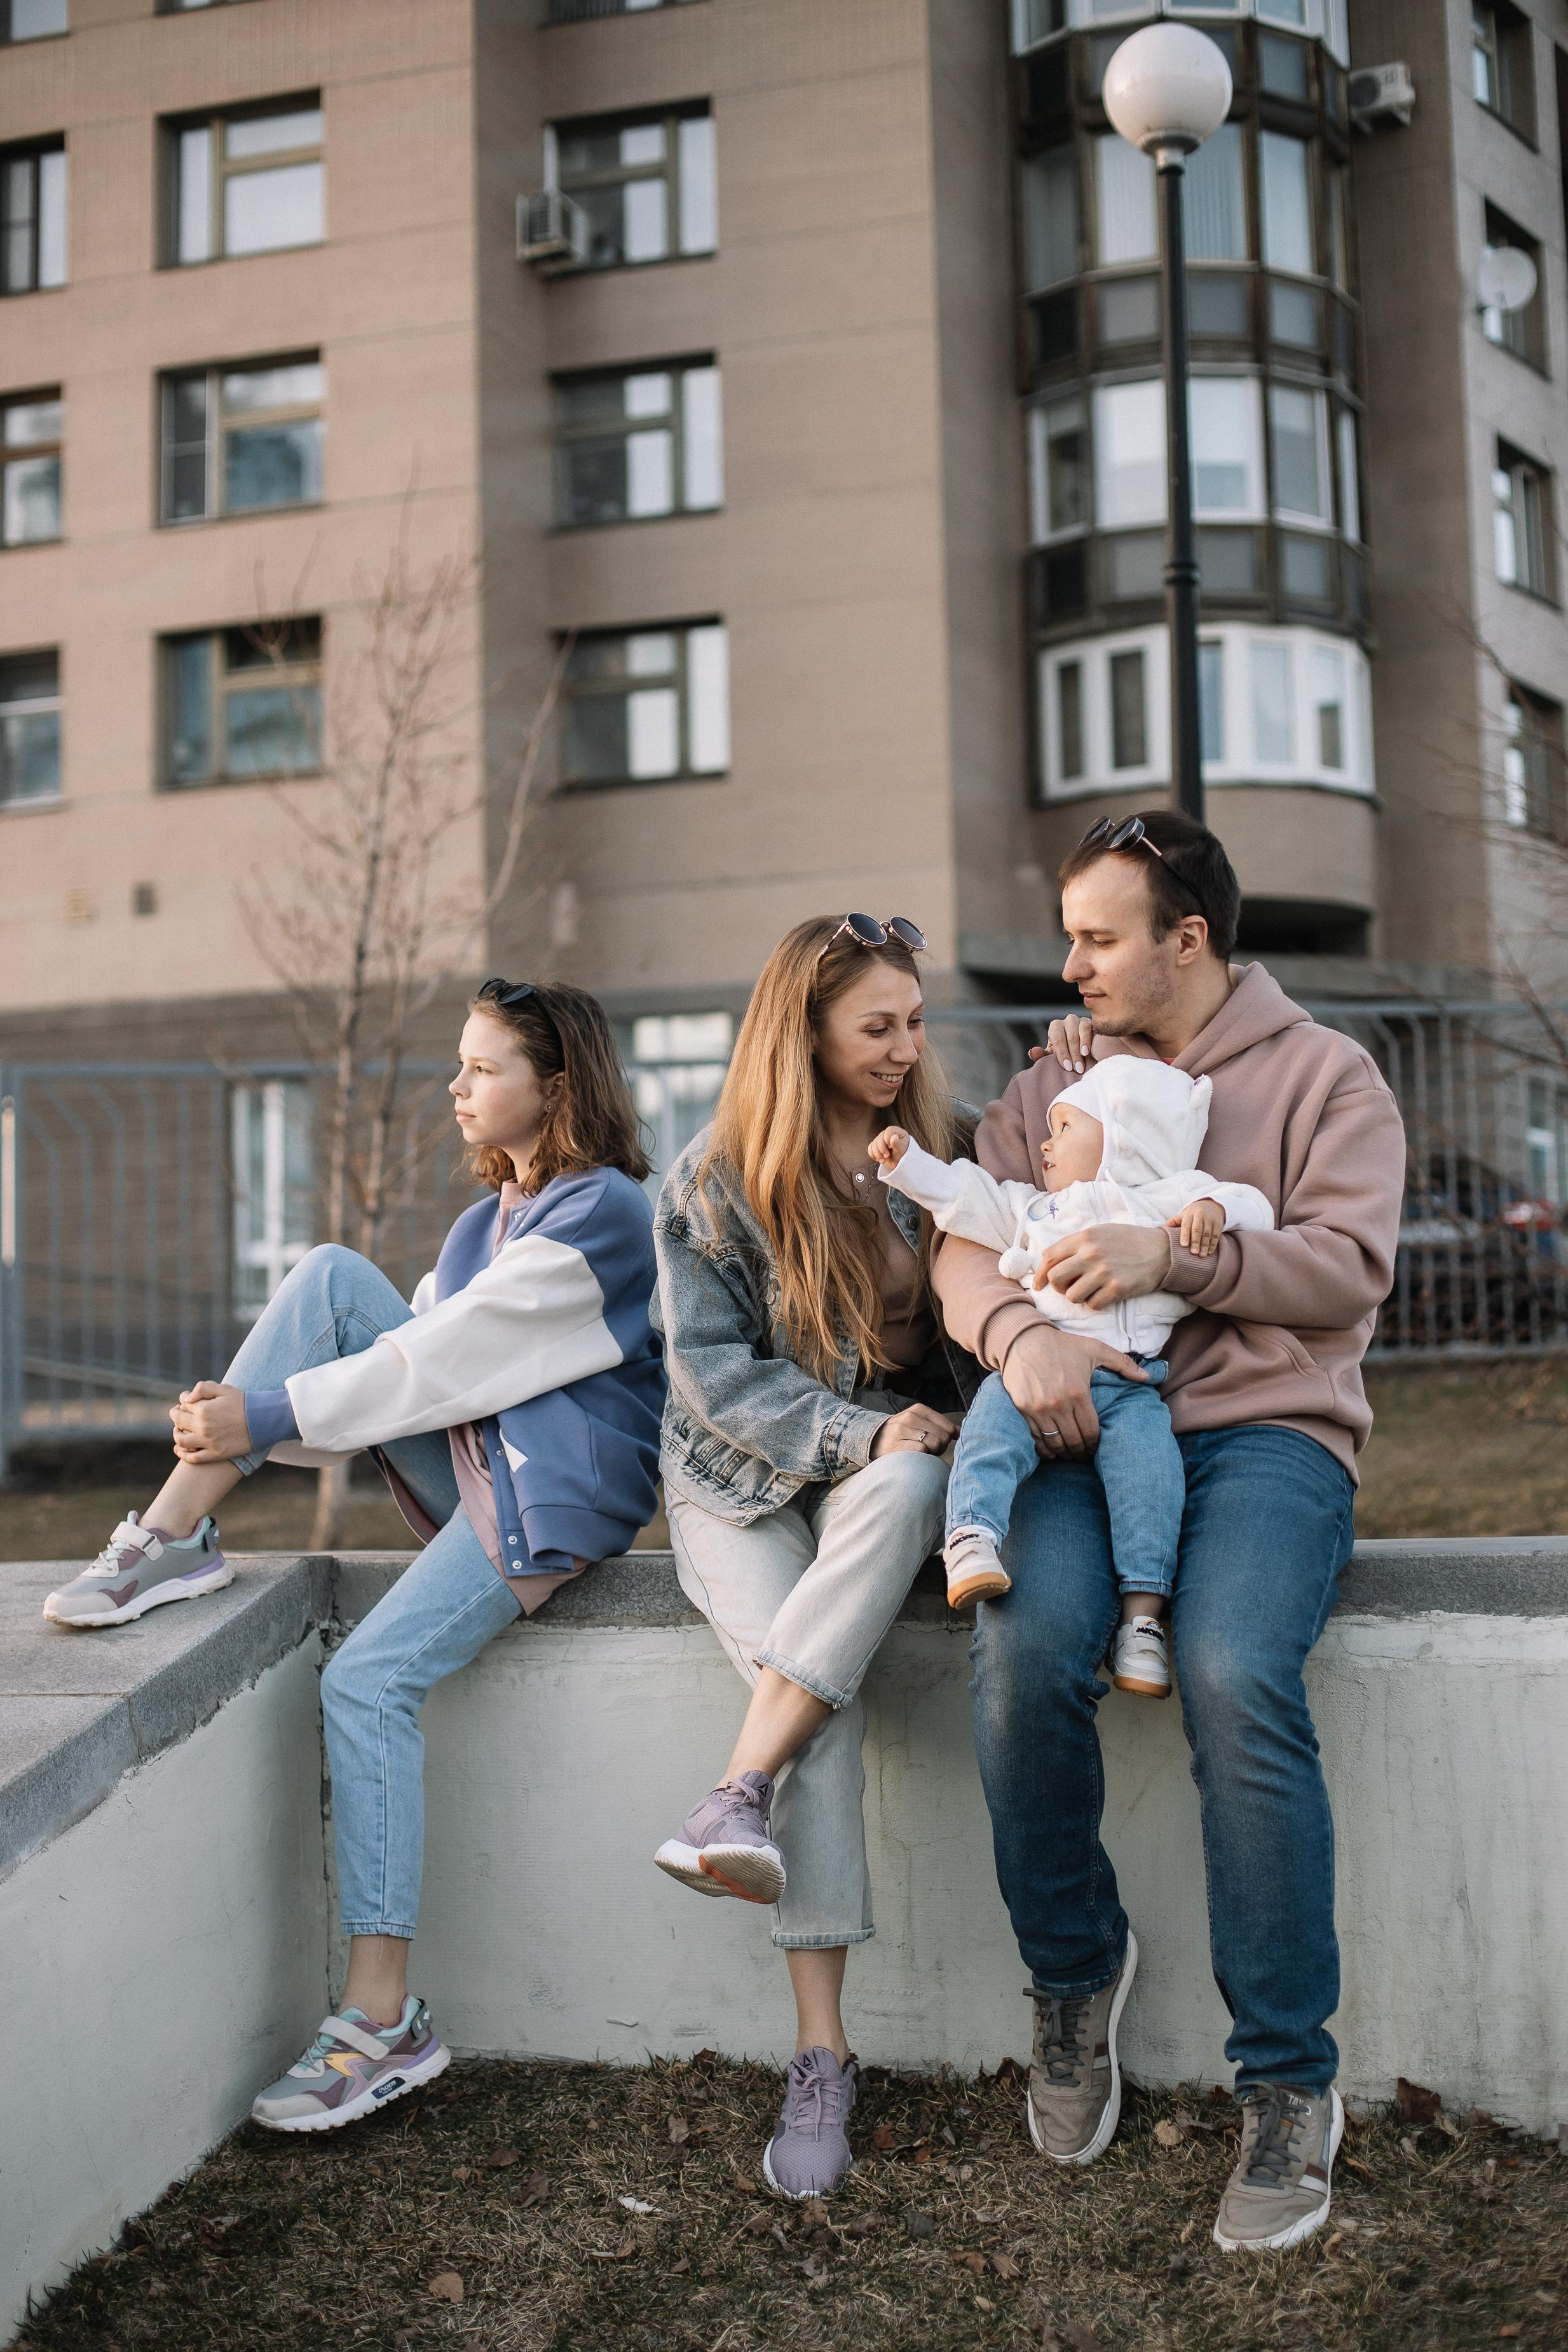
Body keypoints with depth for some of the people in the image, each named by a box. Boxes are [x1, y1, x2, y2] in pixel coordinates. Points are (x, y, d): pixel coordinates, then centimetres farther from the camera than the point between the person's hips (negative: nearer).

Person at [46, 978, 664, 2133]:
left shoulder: (602, 1211, -12)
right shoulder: (487, 1221, 19)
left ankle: (386, 2022, -19)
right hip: (472, 1470, 8)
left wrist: (266, 1413, -15)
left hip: (555, 1495, -8)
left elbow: (443, 1358, -18)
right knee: (332, 1275, -8)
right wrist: (247, 1419, 1)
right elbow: (428, 1354, 15)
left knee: (368, 1678, -25)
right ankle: (174, 1538, -13)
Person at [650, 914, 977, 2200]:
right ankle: (823, 2053, -28)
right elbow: (711, 1369, -8)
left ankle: (737, 1801, -39)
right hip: (744, 1481, -2)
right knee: (812, 1678, -29)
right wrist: (854, 1434, -20)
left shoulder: (939, 1159, 8)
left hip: (889, 1464, 2)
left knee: (906, 1486, -36)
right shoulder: (714, 1185, -2)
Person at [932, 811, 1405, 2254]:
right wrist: (1021, 1333, -16)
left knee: (1236, 1678, -31)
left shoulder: (1322, 1073, 11)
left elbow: (1350, 1266, -2)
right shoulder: (1049, 1087, 21)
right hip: (1084, 1424, 3)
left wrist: (1174, 1254, -17)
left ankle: (1290, 2079, -13)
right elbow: (967, 1249, 7)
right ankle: (1076, 1970, 1)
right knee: (1026, 1656, -28)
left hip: (1263, 1427, -2)